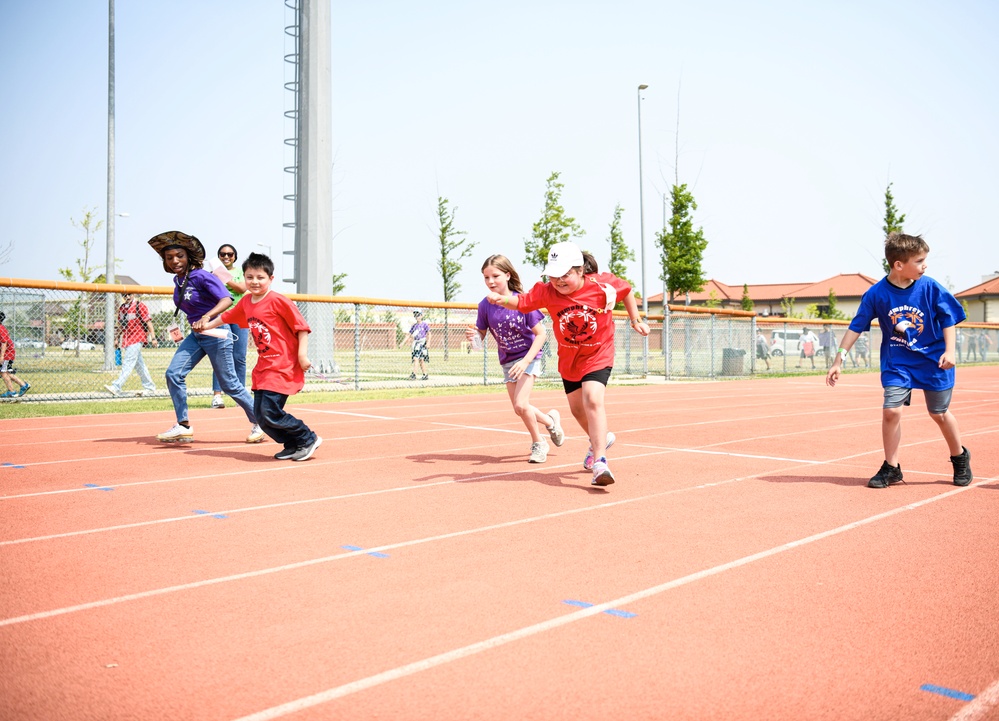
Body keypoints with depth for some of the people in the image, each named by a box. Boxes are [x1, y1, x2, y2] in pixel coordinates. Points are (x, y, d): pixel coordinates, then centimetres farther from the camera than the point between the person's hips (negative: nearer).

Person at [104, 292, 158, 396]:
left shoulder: (139, 305, -8)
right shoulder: (122, 307, 13)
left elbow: (148, 321, -10)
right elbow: (120, 324, 22)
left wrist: (153, 337, -13)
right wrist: (117, 338, 20)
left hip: (137, 337, -8)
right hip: (126, 338, 8)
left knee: (128, 363, -13)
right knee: (138, 363, 11)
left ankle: (117, 387, -19)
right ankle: (149, 387, 18)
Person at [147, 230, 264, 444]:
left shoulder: (201, 276, -17)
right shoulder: (178, 281, 6)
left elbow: (227, 299, -31)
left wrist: (207, 317, -45)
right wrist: (179, 328, 17)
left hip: (216, 334, -8)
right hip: (196, 335, 8)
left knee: (229, 384, -1)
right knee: (173, 374, -5)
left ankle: (259, 422, 16)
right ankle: (184, 427, 3)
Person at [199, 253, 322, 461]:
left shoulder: (278, 301, -13)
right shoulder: (245, 303, 9)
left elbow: (302, 326, -14)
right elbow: (227, 316, 30)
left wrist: (302, 354, -18)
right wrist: (207, 324, 31)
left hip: (283, 366, -8)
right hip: (263, 367, 8)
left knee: (270, 412, -15)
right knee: (260, 414, 4)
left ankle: (308, 439, 2)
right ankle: (292, 445, 19)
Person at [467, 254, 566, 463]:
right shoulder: (485, 305, -9)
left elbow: (540, 334, -16)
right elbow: (481, 334, -1)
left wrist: (525, 361, -25)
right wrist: (471, 335, -25)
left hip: (529, 356, -5)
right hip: (507, 361, 5)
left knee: (520, 405, -17)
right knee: (519, 409, 8)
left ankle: (538, 443, 10)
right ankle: (550, 420, 37)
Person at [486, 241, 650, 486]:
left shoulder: (602, 284, -20)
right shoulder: (546, 291, -17)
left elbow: (626, 291, -1)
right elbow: (521, 302, -19)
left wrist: (636, 320, 6)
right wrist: (502, 300, -40)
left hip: (598, 354, -4)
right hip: (569, 358, 4)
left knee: (592, 399, -25)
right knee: (577, 408, 16)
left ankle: (599, 462, -23)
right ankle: (600, 439, 47)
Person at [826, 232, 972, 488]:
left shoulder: (930, 288, -12)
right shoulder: (876, 294, -12)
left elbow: (948, 319, -1)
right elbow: (855, 327, -6)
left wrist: (949, 351, -12)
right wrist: (838, 361, -7)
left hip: (933, 360, 0)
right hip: (896, 362, 0)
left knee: (939, 413, 9)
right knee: (891, 411, -10)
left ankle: (960, 457, 36)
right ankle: (891, 468, 7)